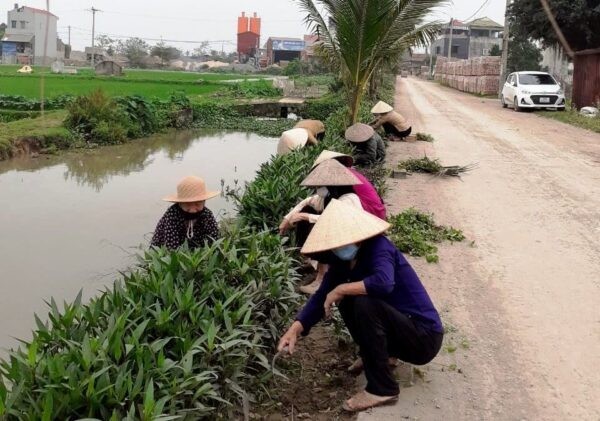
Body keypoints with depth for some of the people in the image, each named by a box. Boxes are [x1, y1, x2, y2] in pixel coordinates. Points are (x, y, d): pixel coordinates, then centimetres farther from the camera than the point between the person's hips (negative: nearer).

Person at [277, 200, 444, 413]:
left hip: (424, 337, -8)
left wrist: (341, 289, -26)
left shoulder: (377, 247, -20)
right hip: (401, 329, 8)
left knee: (364, 303, -27)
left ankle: (382, 388, -15)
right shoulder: (343, 260, 2)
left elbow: (384, 283, -41)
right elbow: (321, 297, 3)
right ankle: (375, 357, 18)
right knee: (346, 300, 3)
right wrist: (294, 329, -12)